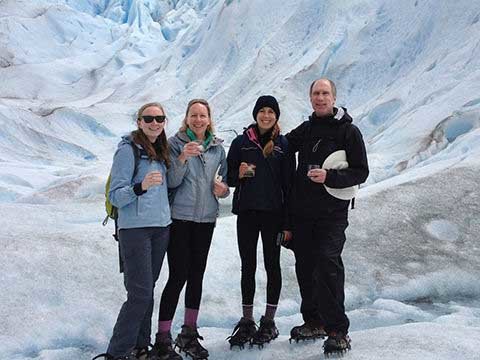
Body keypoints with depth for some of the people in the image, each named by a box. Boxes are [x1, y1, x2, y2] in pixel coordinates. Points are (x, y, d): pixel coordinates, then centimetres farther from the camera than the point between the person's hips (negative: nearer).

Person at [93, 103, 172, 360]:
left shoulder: (161, 150, 14)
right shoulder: (128, 149, -8)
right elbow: (115, 196, -13)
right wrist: (141, 186, -28)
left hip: (161, 227, 7)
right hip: (135, 228, -7)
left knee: (147, 290, 11)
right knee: (140, 293, -10)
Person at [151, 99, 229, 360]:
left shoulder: (217, 147, 11)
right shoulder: (176, 143, -3)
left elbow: (223, 181, 17)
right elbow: (171, 181, -12)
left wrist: (223, 189, -5)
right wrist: (182, 157, -27)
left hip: (206, 218, 5)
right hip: (179, 218, -5)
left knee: (196, 276, 10)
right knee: (178, 276, -7)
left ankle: (189, 334, 22)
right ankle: (163, 339, 2)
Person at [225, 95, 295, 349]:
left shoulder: (283, 144, 3)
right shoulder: (241, 142, 6)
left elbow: (289, 182, 0)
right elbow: (228, 178, 9)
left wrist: (288, 222, -5)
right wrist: (239, 174, -15)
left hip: (273, 213, -1)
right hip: (246, 212, 1)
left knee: (272, 265, 6)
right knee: (248, 266, 7)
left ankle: (269, 323, 16)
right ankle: (247, 322, 16)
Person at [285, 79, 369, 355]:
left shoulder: (348, 131, -1)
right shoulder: (305, 130, 14)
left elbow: (361, 172, -5)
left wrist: (329, 177, -20)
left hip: (332, 212, -5)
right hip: (302, 211, 6)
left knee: (328, 265, -15)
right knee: (305, 267, 8)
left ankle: (338, 331, -8)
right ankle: (314, 322, 22)